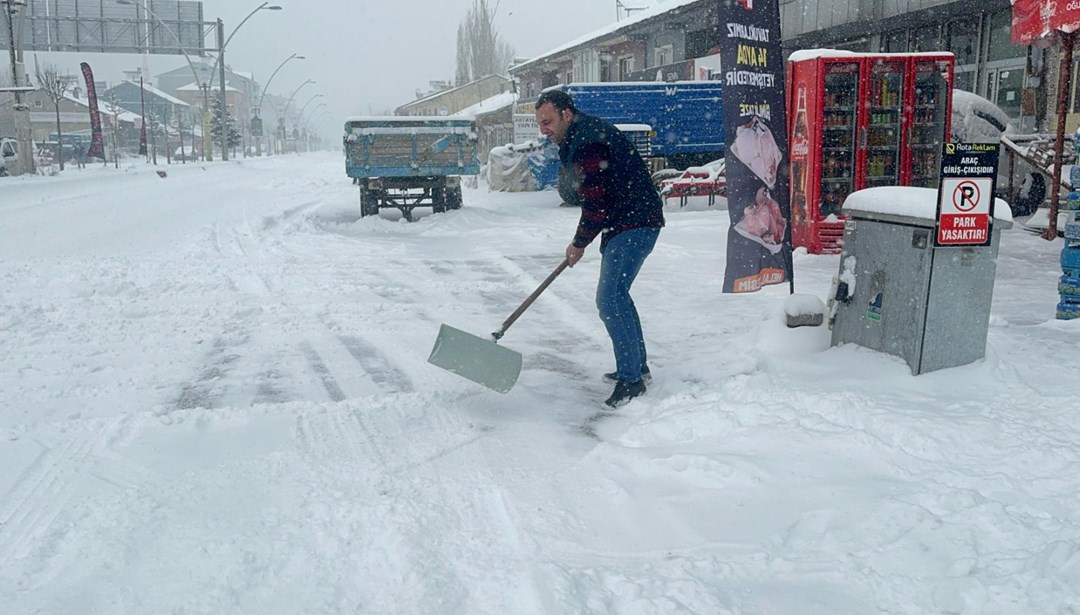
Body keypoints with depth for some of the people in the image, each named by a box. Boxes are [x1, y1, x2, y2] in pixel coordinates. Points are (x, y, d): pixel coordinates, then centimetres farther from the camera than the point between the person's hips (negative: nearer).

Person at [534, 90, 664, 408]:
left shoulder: (588, 142, -20)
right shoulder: (577, 138, 16)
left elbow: (595, 204, -20)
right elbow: (588, 196, 20)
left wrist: (580, 244, -6)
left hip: (634, 224, -11)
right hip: (623, 225, 11)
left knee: (609, 299, -15)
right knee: (616, 295, 18)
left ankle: (631, 378, -8)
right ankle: (637, 366, 29)